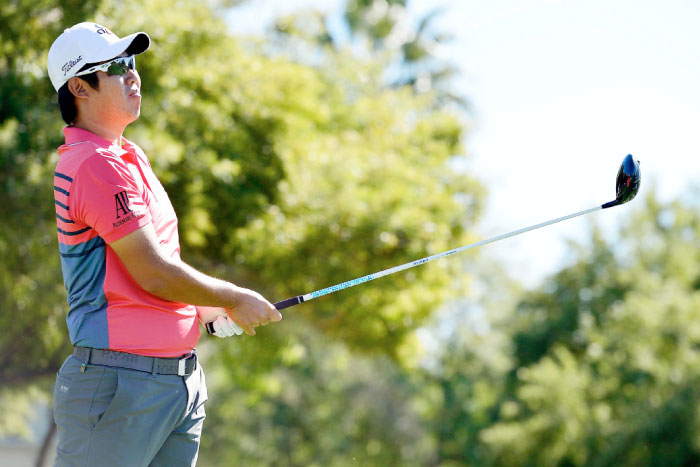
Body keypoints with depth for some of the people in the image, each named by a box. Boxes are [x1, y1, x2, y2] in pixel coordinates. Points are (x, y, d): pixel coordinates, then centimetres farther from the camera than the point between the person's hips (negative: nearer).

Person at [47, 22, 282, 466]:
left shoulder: (128, 158, 17)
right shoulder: (97, 166, -15)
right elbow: (153, 274, -18)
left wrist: (204, 309, 13)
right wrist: (236, 299, -5)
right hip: (120, 382, -10)